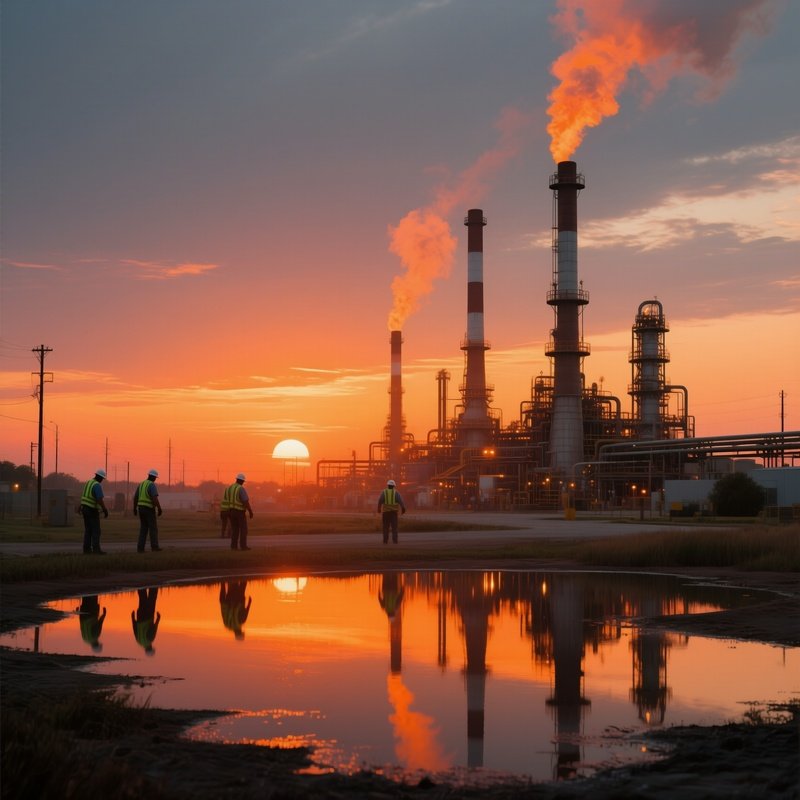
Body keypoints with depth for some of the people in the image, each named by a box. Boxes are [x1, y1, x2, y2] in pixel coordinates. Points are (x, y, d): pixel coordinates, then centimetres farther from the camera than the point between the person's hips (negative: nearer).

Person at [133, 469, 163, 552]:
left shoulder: (141, 484, 12)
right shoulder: (152, 485, -13)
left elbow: (135, 497, 17)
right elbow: (155, 498, -24)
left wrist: (134, 508, 27)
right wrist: (159, 509, -20)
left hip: (141, 508, 7)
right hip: (149, 509, -7)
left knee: (143, 529, 10)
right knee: (153, 528, 4)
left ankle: (140, 548, 1)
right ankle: (154, 547, 6)